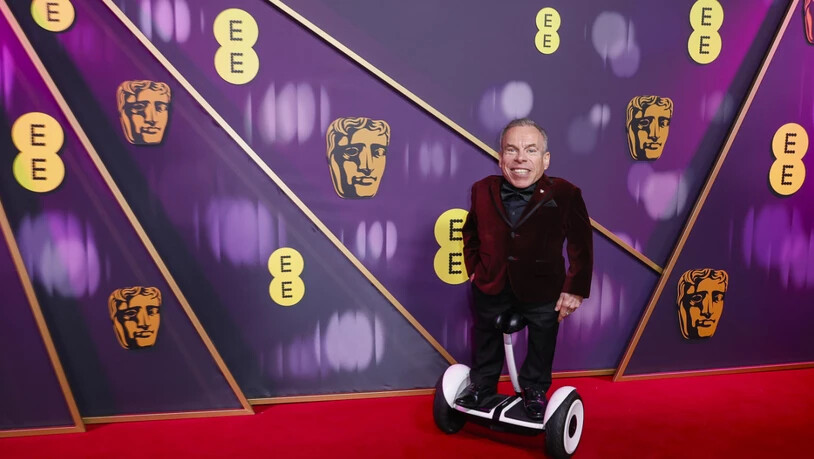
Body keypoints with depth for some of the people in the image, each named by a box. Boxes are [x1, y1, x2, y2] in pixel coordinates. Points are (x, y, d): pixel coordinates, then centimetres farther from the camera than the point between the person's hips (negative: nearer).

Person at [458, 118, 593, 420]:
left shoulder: (565, 195, -21)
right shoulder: (483, 191, -13)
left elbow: (581, 245, -11)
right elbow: (470, 232, 7)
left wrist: (575, 289, -11)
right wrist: (473, 268, 5)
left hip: (542, 290, -2)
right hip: (491, 286, 2)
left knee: (541, 344, 18)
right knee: (486, 341, 22)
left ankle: (535, 391, 42)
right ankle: (481, 386, 45)